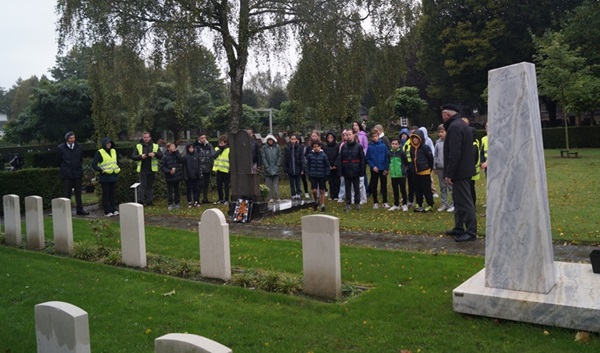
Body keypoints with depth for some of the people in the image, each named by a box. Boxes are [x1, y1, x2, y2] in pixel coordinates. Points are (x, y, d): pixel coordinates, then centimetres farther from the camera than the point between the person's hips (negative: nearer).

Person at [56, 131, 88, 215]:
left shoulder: (79, 147, 5)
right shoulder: (60, 148, -3)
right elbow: (59, 161, 8)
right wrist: (64, 169, 12)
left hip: (78, 173, 3)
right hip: (66, 174, -2)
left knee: (78, 193, 8)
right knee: (67, 193, 2)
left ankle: (80, 210, 14)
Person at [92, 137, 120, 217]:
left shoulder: (114, 151, 11)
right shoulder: (99, 152, -7)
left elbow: (117, 161, 26)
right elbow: (94, 164, -7)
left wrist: (117, 168, 12)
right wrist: (101, 170, -17)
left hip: (114, 176, 6)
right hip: (105, 177, -6)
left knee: (113, 193, 10)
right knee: (106, 194, 0)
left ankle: (114, 209, 18)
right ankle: (107, 211, 5)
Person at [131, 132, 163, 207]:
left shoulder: (155, 146, 8)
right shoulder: (138, 146, 5)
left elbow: (161, 155, 1)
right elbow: (133, 156, 2)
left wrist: (155, 154, -19)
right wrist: (141, 156, -16)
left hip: (152, 170, 2)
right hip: (142, 170, -2)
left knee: (150, 186, 9)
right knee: (142, 185, -6)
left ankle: (149, 201, 14)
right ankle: (140, 200, -3)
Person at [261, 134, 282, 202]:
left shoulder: (277, 147, 5)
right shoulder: (264, 148, 2)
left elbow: (279, 157, 7)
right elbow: (263, 158, -1)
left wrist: (277, 165, -4)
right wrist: (267, 167, -7)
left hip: (275, 169, 1)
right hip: (267, 170, 0)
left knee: (276, 184, 1)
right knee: (269, 184, 0)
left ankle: (277, 197, 4)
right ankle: (271, 198, 4)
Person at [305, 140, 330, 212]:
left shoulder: (323, 155, -6)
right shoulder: (310, 155, -2)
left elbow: (327, 166, 0)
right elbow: (308, 165, 8)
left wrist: (326, 175, -2)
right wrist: (309, 174, 4)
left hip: (322, 176, -1)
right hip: (313, 176, 1)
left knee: (322, 191, 5)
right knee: (314, 190, -4)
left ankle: (322, 205, 14)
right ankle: (316, 201, 23)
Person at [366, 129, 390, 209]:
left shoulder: (383, 146, -4)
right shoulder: (370, 147, -4)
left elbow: (387, 158, -2)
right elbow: (368, 159, 0)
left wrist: (386, 168, -7)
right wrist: (373, 166, -12)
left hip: (383, 169, 0)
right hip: (374, 170, 0)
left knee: (384, 186, 7)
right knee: (374, 187, 7)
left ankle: (385, 202, 16)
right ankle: (375, 202, 18)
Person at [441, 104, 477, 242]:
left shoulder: (454, 127, -16)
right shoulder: (462, 125, 17)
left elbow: (454, 153, -23)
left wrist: (449, 173, -21)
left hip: (459, 171, -11)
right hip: (464, 170, 11)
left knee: (465, 201, -8)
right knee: (459, 199, 17)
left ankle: (471, 232, -5)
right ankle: (459, 228, 24)